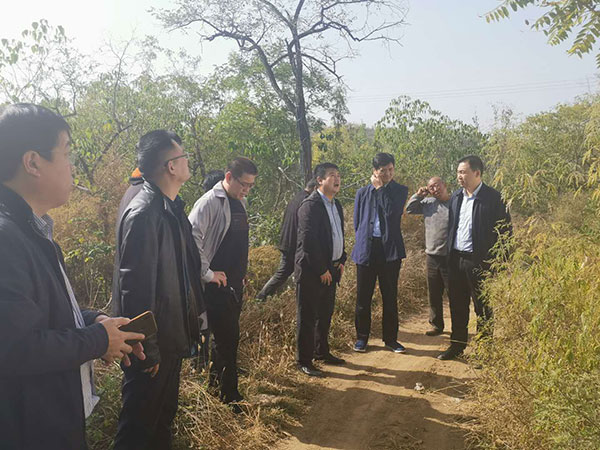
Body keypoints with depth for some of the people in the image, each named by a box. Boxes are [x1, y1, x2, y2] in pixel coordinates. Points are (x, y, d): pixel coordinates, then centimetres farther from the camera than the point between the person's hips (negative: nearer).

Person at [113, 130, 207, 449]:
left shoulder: (172, 208, 6)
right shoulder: (143, 214, -24)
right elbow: (134, 288, -25)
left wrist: (195, 316, 14)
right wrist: (147, 350, -20)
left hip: (171, 337, 9)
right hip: (153, 347, -9)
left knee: (164, 416, 24)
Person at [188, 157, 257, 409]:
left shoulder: (241, 202, 12)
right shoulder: (210, 202, -15)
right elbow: (192, 237, -24)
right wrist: (207, 273, -20)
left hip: (235, 281, 8)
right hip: (217, 283, -8)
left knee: (228, 335, 17)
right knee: (227, 338, -2)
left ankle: (216, 376, 35)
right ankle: (230, 396, 11)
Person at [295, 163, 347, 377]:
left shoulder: (336, 205, 13)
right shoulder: (310, 205, -16)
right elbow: (308, 241, -20)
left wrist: (341, 260, 9)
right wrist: (321, 270, -16)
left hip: (331, 269, 9)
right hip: (312, 271, -9)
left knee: (325, 314, 19)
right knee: (308, 317, 2)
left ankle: (322, 352, 35)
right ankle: (303, 361, 13)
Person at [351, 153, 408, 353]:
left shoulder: (400, 191, 3)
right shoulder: (362, 193, 8)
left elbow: (392, 213, -15)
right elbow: (357, 222, 13)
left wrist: (381, 188, -9)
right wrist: (365, 239, 3)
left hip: (390, 250, -1)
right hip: (366, 249, 1)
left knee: (390, 297, 7)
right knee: (363, 297, 7)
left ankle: (390, 338, 20)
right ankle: (362, 337, 21)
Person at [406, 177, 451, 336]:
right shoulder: (428, 202, 9)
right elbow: (409, 209, 16)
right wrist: (419, 195, 3)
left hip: (451, 257, -5)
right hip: (432, 256, 6)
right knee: (434, 294, 14)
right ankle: (436, 325, 28)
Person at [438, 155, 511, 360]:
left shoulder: (493, 198, -8)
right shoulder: (456, 196, 9)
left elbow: (505, 230, -8)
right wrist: (449, 254, 9)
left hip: (480, 261, -5)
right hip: (456, 259, 6)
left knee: (483, 309, 7)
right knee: (457, 305, 14)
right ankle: (457, 345, 28)